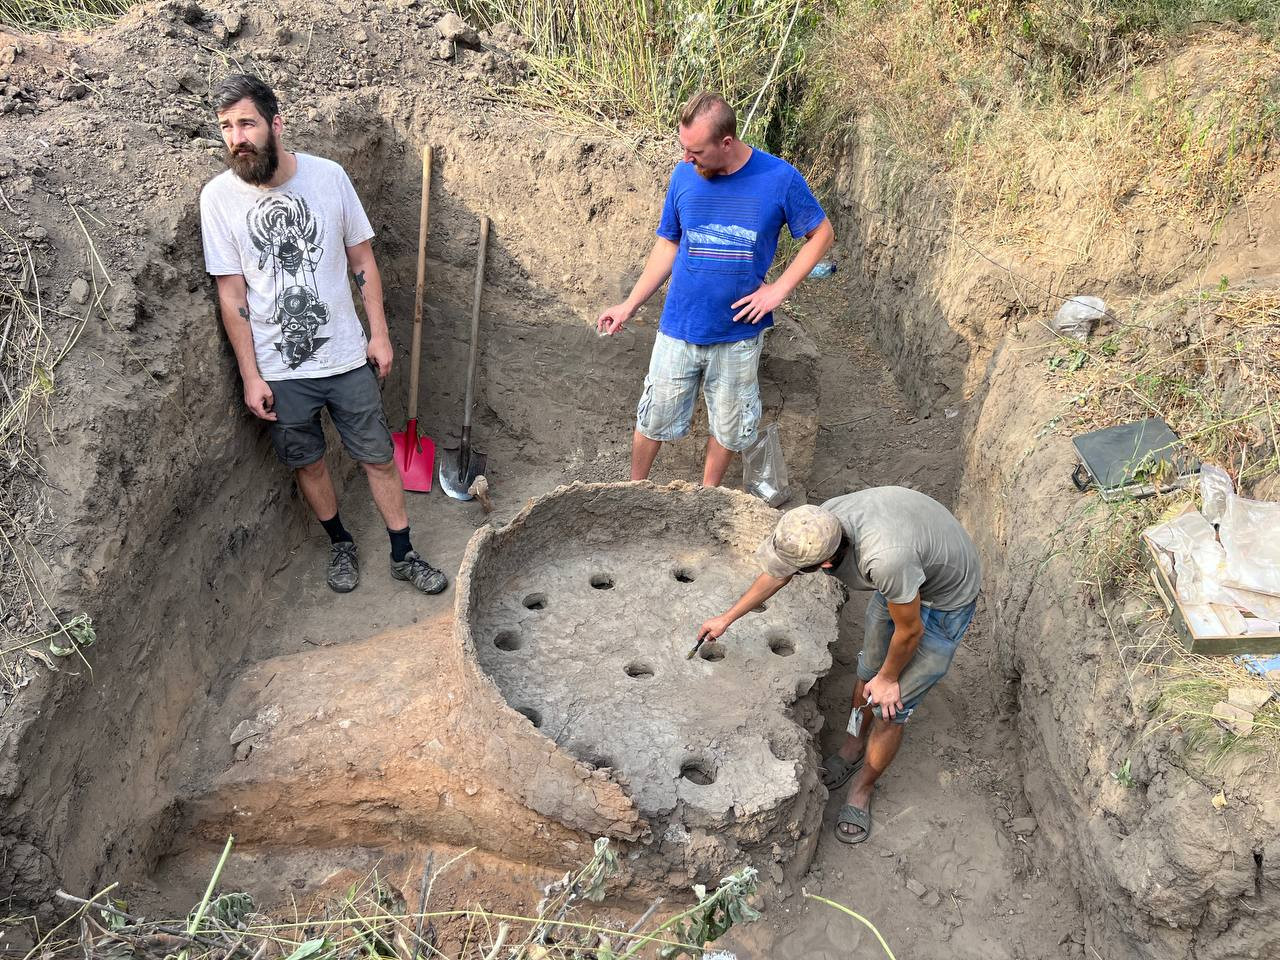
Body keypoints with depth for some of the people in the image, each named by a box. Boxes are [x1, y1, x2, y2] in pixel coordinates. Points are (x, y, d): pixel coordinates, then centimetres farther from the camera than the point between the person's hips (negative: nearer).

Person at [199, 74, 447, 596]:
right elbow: (231, 292, -6)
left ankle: (403, 554, 26)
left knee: (379, 456, 9)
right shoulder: (218, 196, -9)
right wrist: (250, 376, -7)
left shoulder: (328, 175, -7)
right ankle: (340, 544, 39)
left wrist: (379, 333, 1)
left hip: (347, 357, 0)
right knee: (307, 463, 15)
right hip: (279, 370, 0)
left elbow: (361, 258, 3)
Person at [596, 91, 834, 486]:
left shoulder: (780, 179, -13)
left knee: (728, 425, 16)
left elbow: (821, 233, -1)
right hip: (679, 328, 1)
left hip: (739, 333, -1)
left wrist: (779, 288, -11)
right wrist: (630, 304, 1)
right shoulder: (684, 176, -7)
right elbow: (668, 244, 5)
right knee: (654, 418, 11)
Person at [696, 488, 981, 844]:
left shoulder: (885, 560, -47)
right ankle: (852, 749, 45)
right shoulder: (825, 519, -24)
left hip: (945, 599, -6)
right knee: (868, 669, 19)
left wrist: (888, 678, -6)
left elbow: (909, 630, -26)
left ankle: (861, 791, 23)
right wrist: (726, 618, 8)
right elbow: (777, 575, -2)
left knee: (889, 707, 0)